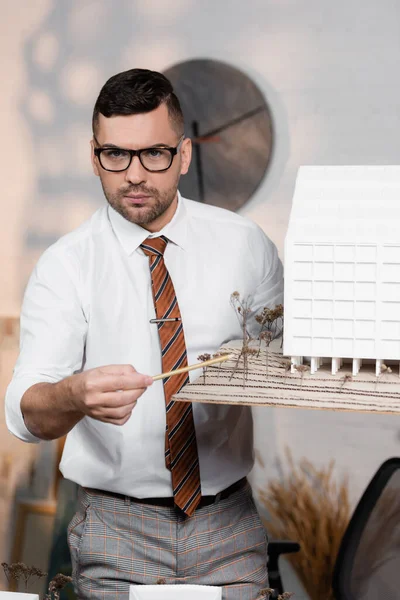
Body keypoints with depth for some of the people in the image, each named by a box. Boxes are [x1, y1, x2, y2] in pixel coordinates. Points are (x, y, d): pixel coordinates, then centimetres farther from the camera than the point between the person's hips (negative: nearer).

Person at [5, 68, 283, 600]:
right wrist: (75, 396, -39)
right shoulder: (65, 266, -7)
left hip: (229, 522, 2)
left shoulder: (245, 245, 0)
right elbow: (25, 413, -18)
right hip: (117, 531, -1)